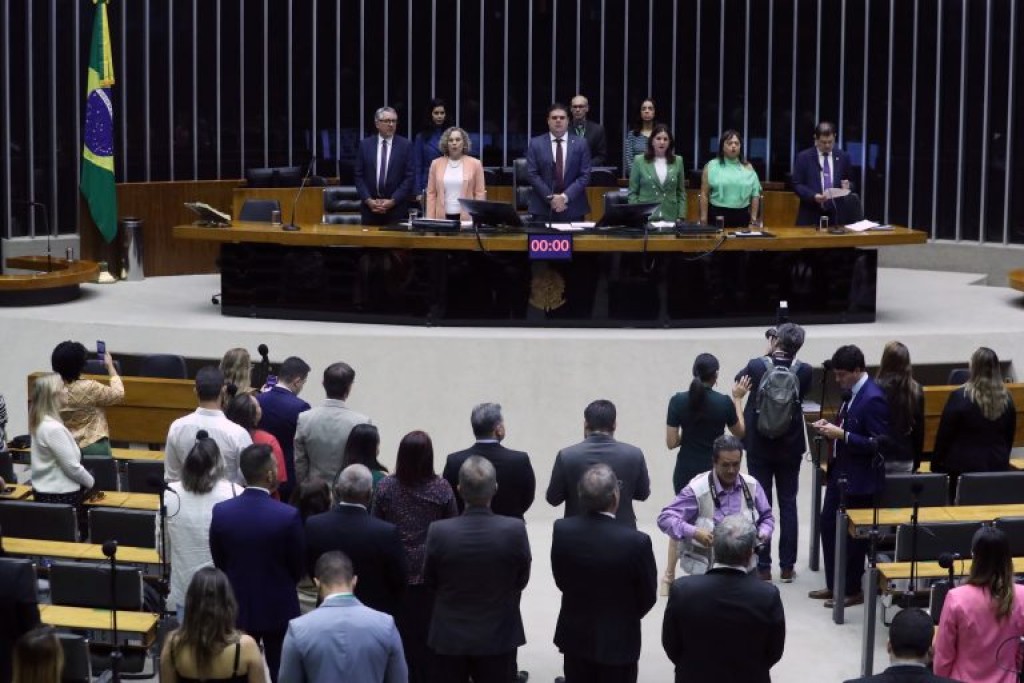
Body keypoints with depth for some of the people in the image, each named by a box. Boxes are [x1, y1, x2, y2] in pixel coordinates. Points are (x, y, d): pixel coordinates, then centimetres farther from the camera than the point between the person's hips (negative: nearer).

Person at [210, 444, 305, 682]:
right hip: (279, 609, -3)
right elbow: (298, 566, -7)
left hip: (237, 607, 3)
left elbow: (219, 562, 2)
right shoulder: (288, 516, -20)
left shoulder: (221, 512, -11)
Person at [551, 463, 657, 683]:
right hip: (618, 640, -3)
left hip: (575, 635, 3)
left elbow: (561, 581, 0)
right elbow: (648, 597, -10)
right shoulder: (637, 541, -25)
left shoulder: (561, 530, -15)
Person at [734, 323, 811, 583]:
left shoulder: (757, 366, -14)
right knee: (788, 505, 10)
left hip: (758, 447, -1)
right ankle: (787, 566, 13)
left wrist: (768, 354, 6)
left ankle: (763, 566, 9)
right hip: (790, 447, 1)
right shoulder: (803, 371, -12)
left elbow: (739, 379, 7)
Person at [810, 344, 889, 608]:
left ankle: (852, 590, 18)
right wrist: (830, 426, 1)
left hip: (858, 478, -9)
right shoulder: (851, 392, 6)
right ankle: (833, 585, 28)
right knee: (828, 525, 16)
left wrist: (842, 435, -26)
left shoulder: (873, 398, -21)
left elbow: (878, 443, -23)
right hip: (840, 472, 9)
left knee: (852, 533, 4)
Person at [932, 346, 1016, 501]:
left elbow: (943, 436, -8)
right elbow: (1010, 437, 13)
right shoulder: (1006, 398, 2)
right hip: (998, 467, 5)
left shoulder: (959, 397, -13)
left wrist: (936, 466, 1)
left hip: (964, 468, -5)